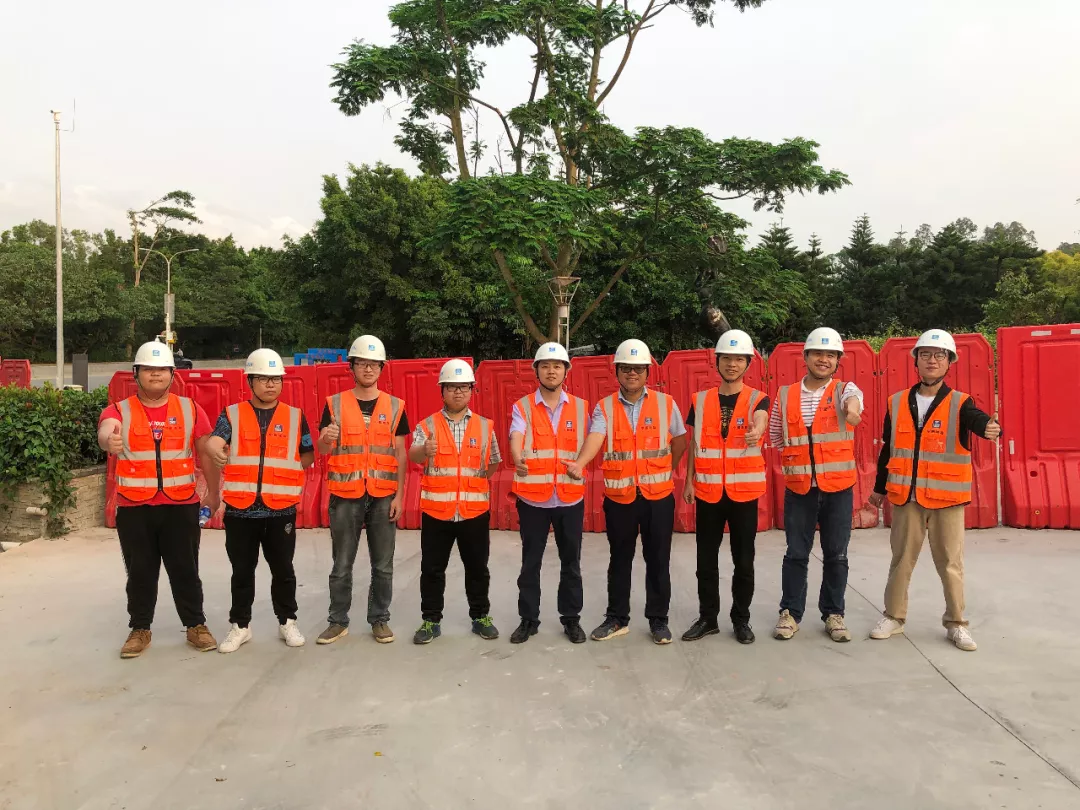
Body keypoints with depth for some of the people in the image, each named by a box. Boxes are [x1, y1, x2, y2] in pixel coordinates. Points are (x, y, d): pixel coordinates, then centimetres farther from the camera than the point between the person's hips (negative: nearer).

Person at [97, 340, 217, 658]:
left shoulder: (190, 409, 4)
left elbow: (206, 452, 6)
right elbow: (105, 430, -24)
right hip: (134, 507, 0)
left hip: (181, 505, 0)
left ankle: (196, 625, 20)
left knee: (185, 569, 8)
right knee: (140, 572, 10)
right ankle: (140, 629, 25)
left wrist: (213, 491, 2)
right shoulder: (120, 411, -1)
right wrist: (109, 440, -48)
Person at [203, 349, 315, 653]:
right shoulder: (232, 414, 3)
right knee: (242, 570, 11)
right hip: (240, 509, 0)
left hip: (281, 509, 0)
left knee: (283, 569, 10)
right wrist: (213, 449, -38)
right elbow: (214, 442, -16)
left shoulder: (295, 416, 5)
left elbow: (308, 457, 7)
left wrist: (280, 470, -6)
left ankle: (287, 622, 26)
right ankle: (240, 625, 26)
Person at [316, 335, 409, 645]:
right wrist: (326, 439, -21)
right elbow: (322, 451, 3)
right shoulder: (335, 404, 2)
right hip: (345, 496, 0)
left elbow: (400, 455, 4)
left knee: (383, 565, 7)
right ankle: (338, 621, 20)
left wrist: (399, 496, -2)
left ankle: (380, 620, 20)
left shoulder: (395, 406, 4)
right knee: (342, 565, 7)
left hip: (383, 497, 1)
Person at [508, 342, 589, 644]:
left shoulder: (580, 407, 7)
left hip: (571, 496, 1)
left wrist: (581, 469, -4)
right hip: (532, 497, -1)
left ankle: (571, 618, 24)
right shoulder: (522, 407, -1)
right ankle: (528, 619, 22)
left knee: (571, 561, 10)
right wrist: (518, 460, -38)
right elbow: (515, 439, -19)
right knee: (530, 562, 9)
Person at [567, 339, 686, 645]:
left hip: (658, 495, 0)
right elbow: (594, 439, -18)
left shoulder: (665, 404, 1)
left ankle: (658, 619, 22)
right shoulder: (604, 408, -1)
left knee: (657, 559, 7)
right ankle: (617, 618, 24)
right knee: (620, 559, 12)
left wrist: (663, 474, 11)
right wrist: (579, 464, -37)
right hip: (619, 496, 0)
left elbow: (679, 443, 12)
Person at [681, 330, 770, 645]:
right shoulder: (701, 400, 5)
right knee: (706, 560, 9)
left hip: (744, 491, -2)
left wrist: (756, 432, -48)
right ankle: (707, 618, 22)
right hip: (707, 491, 2)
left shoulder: (757, 399, -2)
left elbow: (760, 423, -25)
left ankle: (741, 619, 22)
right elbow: (694, 445, 10)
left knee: (743, 560, 6)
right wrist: (689, 481, 6)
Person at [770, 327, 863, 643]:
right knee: (796, 554, 7)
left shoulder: (846, 391, -2)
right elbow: (776, 437, 14)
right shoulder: (785, 396, 4)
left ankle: (833, 614, 23)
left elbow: (853, 404, -27)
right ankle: (790, 613, 19)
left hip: (838, 488, -1)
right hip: (798, 488, 1)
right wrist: (796, 457, 2)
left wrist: (853, 408, -50)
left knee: (836, 555, 8)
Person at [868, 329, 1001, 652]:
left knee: (950, 562, 8)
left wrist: (990, 427, -51)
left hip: (946, 496, -2)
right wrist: (879, 487, 15)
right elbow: (888, 449, 11)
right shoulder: (897, 402, 5)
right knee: (901, 559, 11)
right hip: (905, 496, 2)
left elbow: (977, 419, -27)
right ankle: (894, 617, 24)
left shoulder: (960, 403, -3)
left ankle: (956, 623, 23)